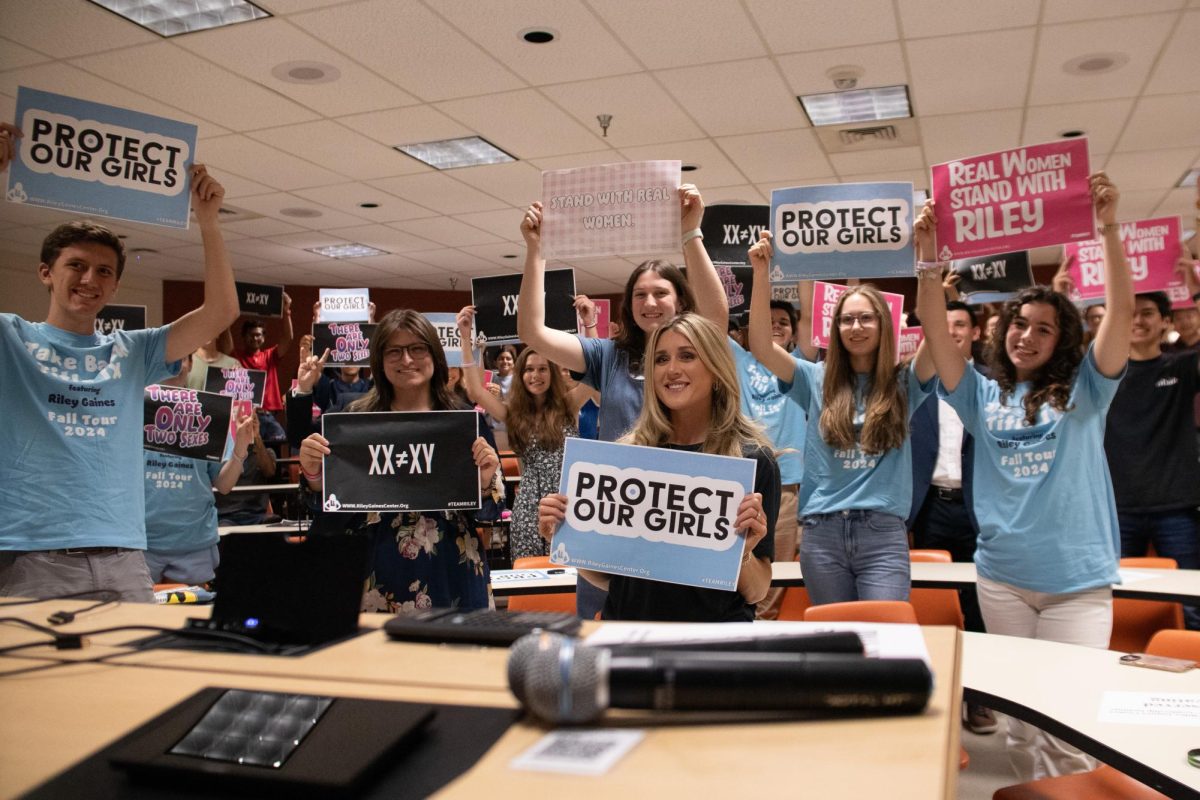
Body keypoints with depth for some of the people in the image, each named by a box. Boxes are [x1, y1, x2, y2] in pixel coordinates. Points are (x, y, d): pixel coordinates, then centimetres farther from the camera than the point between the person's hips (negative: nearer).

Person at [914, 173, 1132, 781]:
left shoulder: (1084, 390, 3)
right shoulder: (983, 396, 7)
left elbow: (1122, 310, -8)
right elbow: (936, 331, -3)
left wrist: (1107, 229, -18)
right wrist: (928, 259, -14)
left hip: (1078, 580, -2)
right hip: (1001, 576, 2)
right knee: (1019, 719, 13)